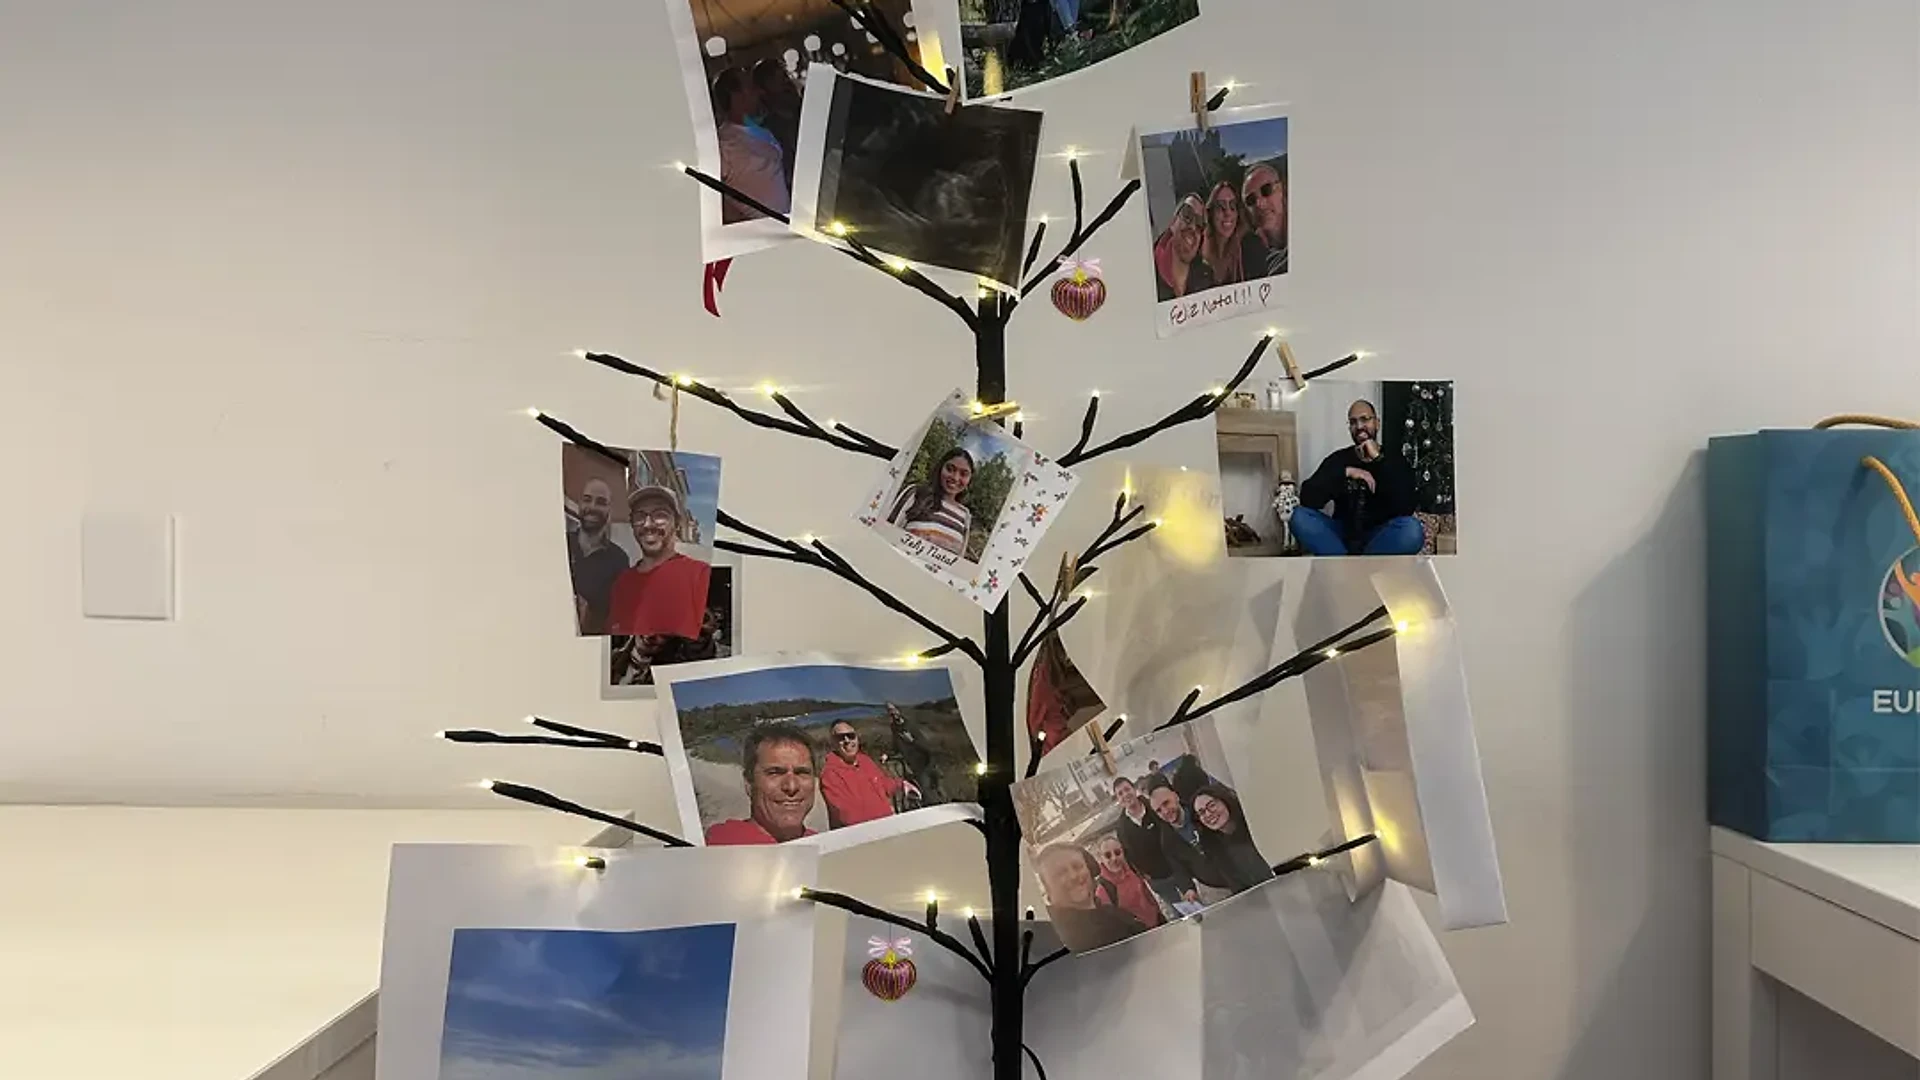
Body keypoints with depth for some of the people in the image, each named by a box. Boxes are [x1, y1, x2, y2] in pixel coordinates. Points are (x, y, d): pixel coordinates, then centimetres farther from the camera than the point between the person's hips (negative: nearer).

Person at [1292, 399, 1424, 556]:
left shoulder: (1396, 462, 2)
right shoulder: (1338, 459, 6)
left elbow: (1405, 509, -18)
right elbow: (1307, 497, -10)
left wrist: (1378, 459, -18)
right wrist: (1346, 472, -20)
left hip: (1379, 539, -1)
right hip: (1342, 537, 2)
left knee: (1412, 529, -34)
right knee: (1300, 516, -26)